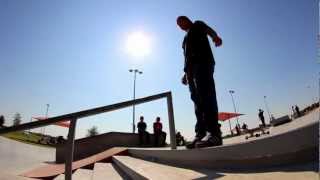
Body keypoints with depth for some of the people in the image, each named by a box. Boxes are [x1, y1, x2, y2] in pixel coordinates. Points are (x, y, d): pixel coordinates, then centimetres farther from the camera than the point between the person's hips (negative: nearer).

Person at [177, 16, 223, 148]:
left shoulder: (198, 25, 20)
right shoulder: (186, 38, 37)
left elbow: (208, 30, -4)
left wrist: (215, 36, -28)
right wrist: (186, 73, 20)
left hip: (202, 61, -7)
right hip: (191, 68, 7)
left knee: (206, 95, -23)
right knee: (197, 99, -5)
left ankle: (215, 134, -27)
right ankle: (200, 132, -9)